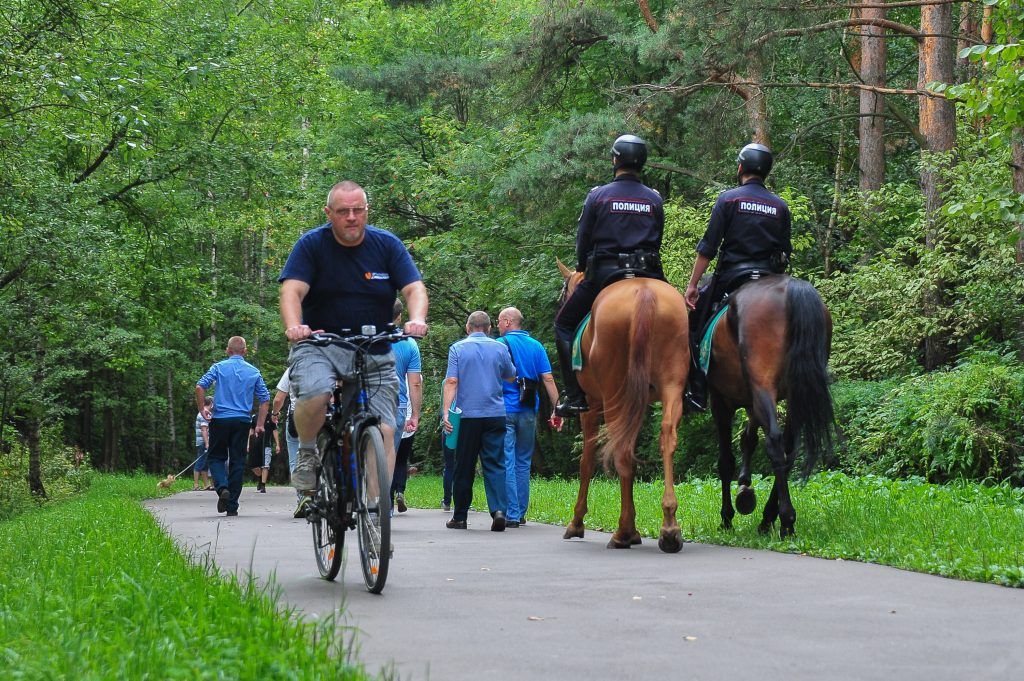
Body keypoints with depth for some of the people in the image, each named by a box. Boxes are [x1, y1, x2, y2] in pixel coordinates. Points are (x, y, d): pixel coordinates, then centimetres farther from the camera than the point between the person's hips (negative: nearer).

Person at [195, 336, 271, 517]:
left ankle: (222, 487, -16)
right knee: (237, 461, 6)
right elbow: (265, 398, 6)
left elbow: (200, 386, -10)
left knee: (216, 457, 12)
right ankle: (232, 506, 5)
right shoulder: (254, 371, 8)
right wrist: (260, 424, 11)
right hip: (242, 421, 2)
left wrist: (202, 408, 2)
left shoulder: (219, 367, 1)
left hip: (220, 419, -1)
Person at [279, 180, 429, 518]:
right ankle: (306, 453, -4)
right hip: (320, 345, -2)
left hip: (374, 352, 2)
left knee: (384, 430, -12)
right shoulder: (312, 245, -3)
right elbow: (292, 290, -15)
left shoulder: (387, 245, 2)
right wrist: (293, 326, -36)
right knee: (315, 393, -34)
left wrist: (417, 319, -29)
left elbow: (414, 288, -6)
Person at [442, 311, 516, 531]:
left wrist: (446, 412, -10)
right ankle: (499, 509, -20)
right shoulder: (500, 348, 6)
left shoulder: (458, 348, 2)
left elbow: (451, 381, -7)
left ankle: (459, 517, 14)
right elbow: (511, 378, 19)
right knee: (495, 464, 0)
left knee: (464, 468, 7)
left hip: (467, 416, -1)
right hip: (495, 414, 1)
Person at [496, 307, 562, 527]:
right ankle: (520, 513, 16)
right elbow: (548, 379, 2)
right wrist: (557, 410, 4)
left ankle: (511, 514, -9)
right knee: (523, 463, 13)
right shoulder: (536, 346, 7)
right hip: (528, 412, 4)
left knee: (507, 463, -4)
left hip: (505, 410, -4)